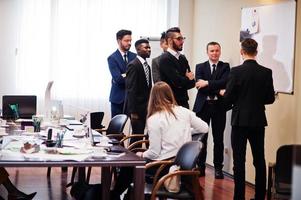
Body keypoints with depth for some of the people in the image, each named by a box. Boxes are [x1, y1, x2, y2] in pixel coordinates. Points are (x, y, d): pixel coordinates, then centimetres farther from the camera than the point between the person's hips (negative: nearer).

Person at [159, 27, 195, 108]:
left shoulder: (182, 58, 14)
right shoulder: (165, 58, -11)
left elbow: (192, 83, 11)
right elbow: (177, 81, -18)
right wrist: (187, 79, 1)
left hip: (183, 102, 7)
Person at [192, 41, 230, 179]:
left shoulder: (225, 67, 6)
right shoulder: (200, 67, 7)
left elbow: (225, 82, -12)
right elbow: (199, 85, -7)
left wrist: (207, 83, -17)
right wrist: (217, 91, -16)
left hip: (219, 106, 0)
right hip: (203, 106, 0)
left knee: (218, 138, 4)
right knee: (201, 138, 3)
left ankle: (218, 167, 13)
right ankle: (200, 166, 13)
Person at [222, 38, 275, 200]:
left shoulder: (236, 71, -12)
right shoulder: (266, 72, -3)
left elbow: (228, 98, -10)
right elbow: (270, 99, 2)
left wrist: (223, 93, 12)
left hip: (240, 121, -3)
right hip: (258, 121, 3)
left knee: (239, 161, 2)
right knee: (259, 161, 12)